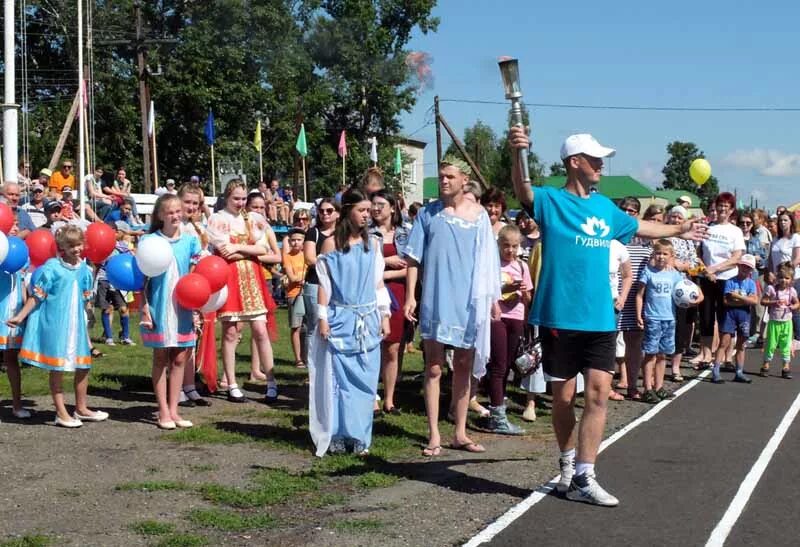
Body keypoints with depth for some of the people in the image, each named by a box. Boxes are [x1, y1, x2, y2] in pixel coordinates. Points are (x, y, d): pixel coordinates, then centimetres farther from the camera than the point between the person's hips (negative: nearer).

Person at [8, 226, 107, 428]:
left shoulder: (84, 269, 6)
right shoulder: (52, 267, -11)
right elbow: (37, 297, -9)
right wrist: (20, 317, -11)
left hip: (76, 324, 6)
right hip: (55, 324, -6)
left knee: (83, 365, 11)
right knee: (57, 368, 1)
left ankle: (81, 408, 26)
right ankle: (61, 413, 10)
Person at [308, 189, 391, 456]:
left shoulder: (372, 244, 8)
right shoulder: (331, 243, -1)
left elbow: (378, 282, 11)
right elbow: (324, 284, -1)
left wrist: (384, 316, 6)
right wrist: (323, 318, -6)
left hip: (368, 319, 3)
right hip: (341, 319, -3)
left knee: (364, 379, 2)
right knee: (338, 378, -1)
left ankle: (359, 436, 8)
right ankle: (337, 435, 5)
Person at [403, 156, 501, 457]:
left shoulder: (478, 214, 4)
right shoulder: (427, 213, 1)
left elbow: (487, 260, 8)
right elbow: (413, 257, 2)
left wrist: (494, 297, 5)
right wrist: (410, 295, -6)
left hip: (470, 301, 2)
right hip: (435, 301, -2)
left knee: (463, 367, 9)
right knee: (434, 368, 0)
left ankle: (460, 433, 18)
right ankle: (434, 435, 5)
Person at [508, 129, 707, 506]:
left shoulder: (605, 206, 14)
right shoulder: (550, 201, -5)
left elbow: (639, 227, 33)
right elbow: (523, 191, -27)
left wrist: (678, 230, 45)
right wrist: (517, 155, -47)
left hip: (600, 318, 5)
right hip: (560, 317, -4)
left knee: (598, 393, -5)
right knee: (563, 397, 6)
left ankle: (583, 478, 0)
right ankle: (568, 465, 27)